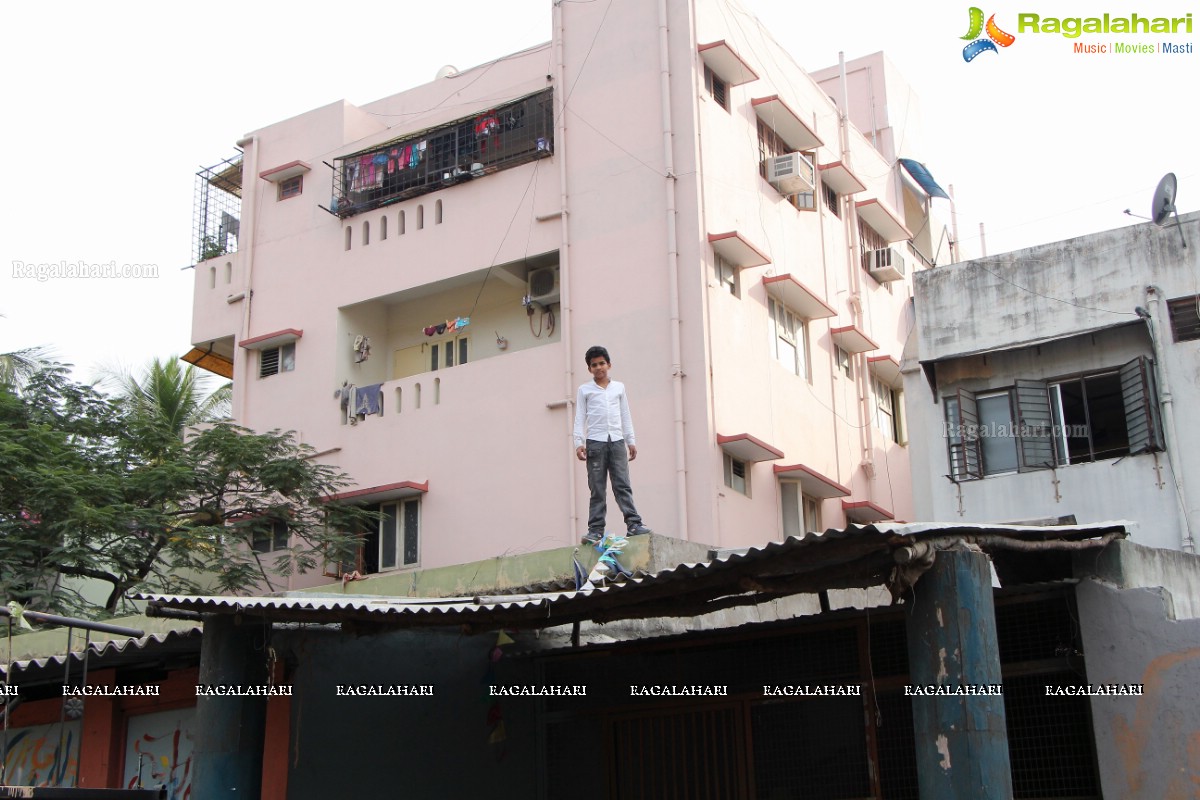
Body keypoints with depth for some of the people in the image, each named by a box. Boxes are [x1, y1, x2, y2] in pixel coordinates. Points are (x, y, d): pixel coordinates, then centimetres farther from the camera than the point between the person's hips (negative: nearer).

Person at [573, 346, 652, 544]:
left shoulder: (619, 387, 16)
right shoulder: (584, 390, 10)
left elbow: (625, 416, 17)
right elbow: (580, 418, 5)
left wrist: (631, 441, 11)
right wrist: (579, 443, -5)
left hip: (617, 440, 2)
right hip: (595, 442, -1)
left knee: (623, 485, -5)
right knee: (597, 489, -2)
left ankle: (634, 524, -11)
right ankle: (596, 529, -2)